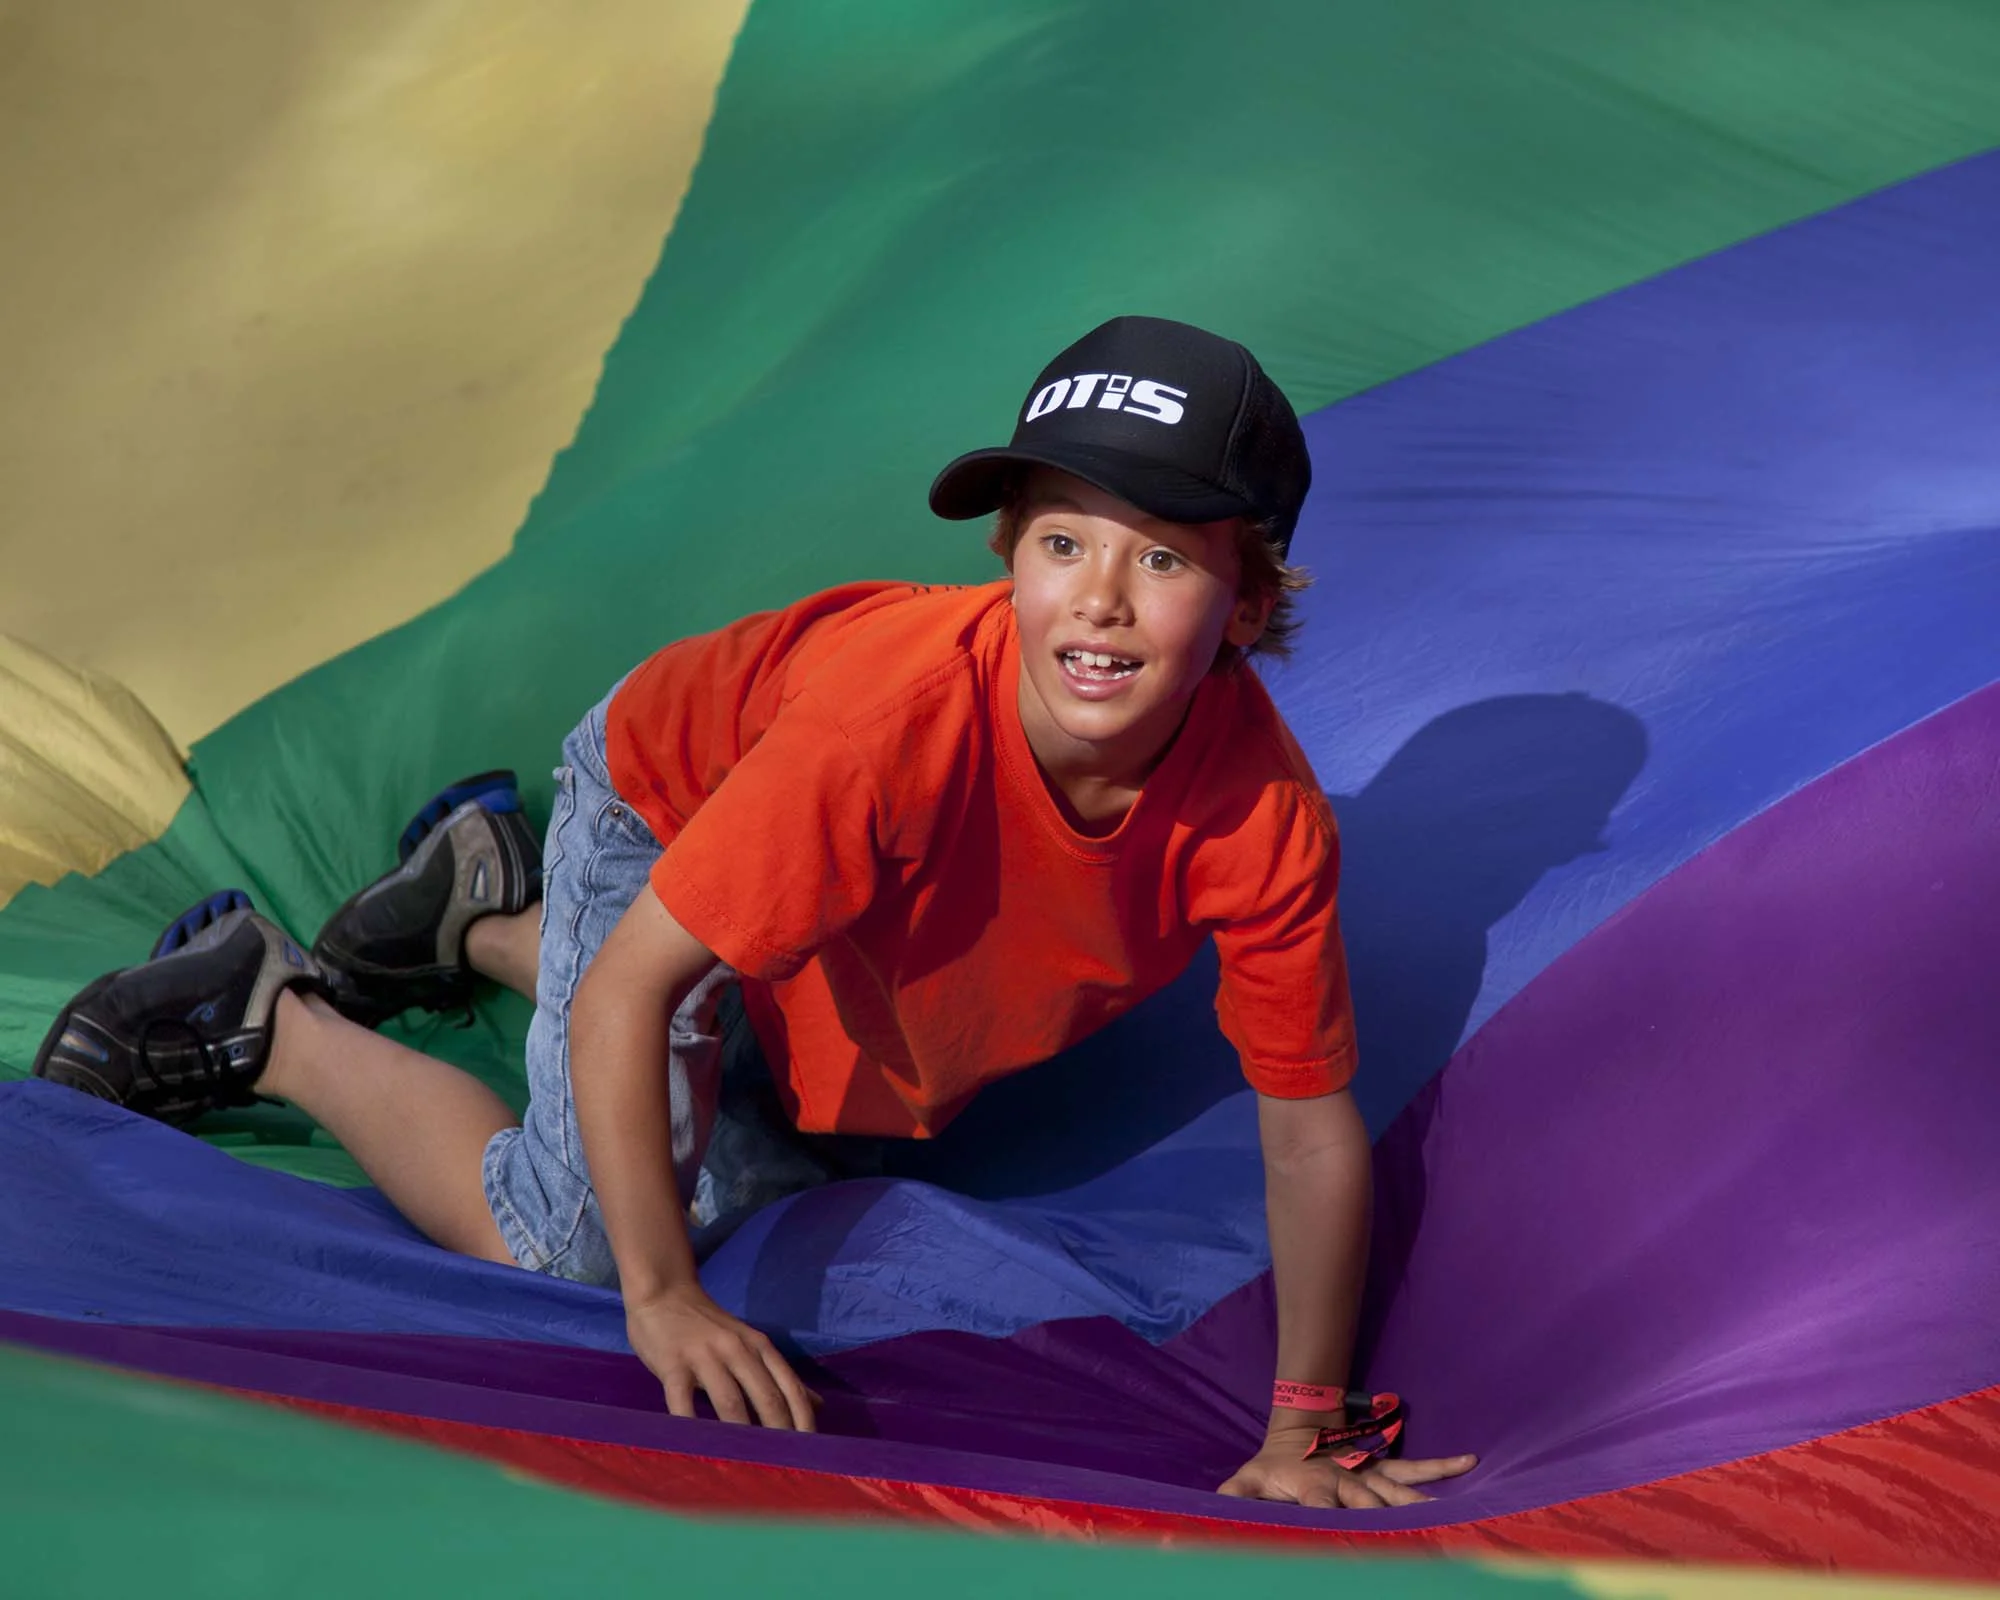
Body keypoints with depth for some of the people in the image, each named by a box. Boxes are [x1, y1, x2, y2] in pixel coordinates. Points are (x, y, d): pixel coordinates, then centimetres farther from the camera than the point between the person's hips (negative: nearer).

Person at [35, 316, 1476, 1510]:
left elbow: (1313, 1130, -21)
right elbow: (626, 992, -36)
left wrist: (1305, 1435, -21)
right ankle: (270, 1019, 13)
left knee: (789, 1172, 27)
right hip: (676, 793, -5)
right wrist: (664, 1298, -29)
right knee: (572, 1241, -10)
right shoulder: (898, 713, -46)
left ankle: (485, 910, 41)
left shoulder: (1264, 810, -34)